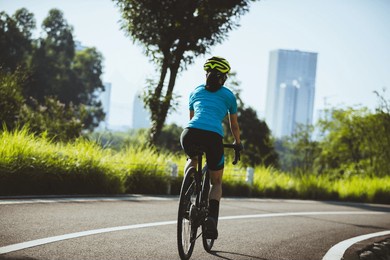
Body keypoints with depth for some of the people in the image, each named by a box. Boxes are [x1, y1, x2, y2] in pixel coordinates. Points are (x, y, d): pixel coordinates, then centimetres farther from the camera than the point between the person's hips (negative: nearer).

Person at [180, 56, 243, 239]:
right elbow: (234, 125, 33)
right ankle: (212, 218, -8)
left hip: (189, 134, 2)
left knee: (192, 160, 39)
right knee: (217, 183, 18)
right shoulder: (228, 95, 21)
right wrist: (238, 143, 51)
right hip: (213, 137, -2)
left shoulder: (196, 91, 26)